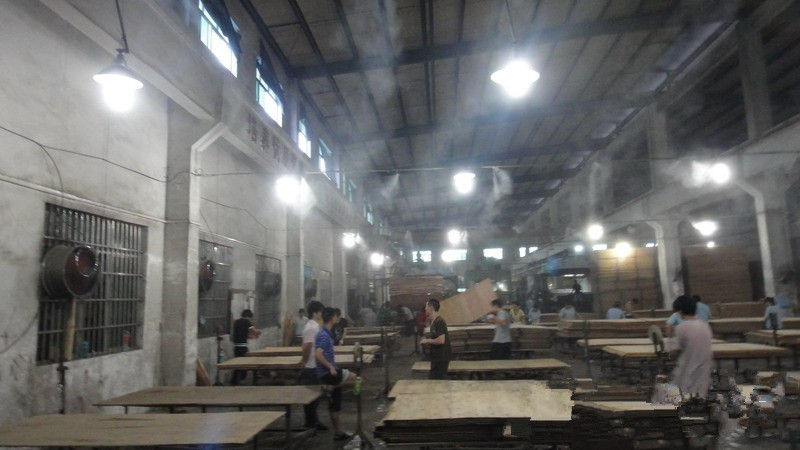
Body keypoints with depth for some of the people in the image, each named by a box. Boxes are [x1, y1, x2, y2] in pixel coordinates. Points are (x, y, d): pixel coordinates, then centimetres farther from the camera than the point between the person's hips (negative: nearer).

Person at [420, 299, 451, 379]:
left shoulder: (439, 322, -20)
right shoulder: (434, 322, 10)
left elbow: (441, 340, -27)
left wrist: (427, 341, -15)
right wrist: (428, 343, 5)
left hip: (441, 358, -10)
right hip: (437, 358, 10)